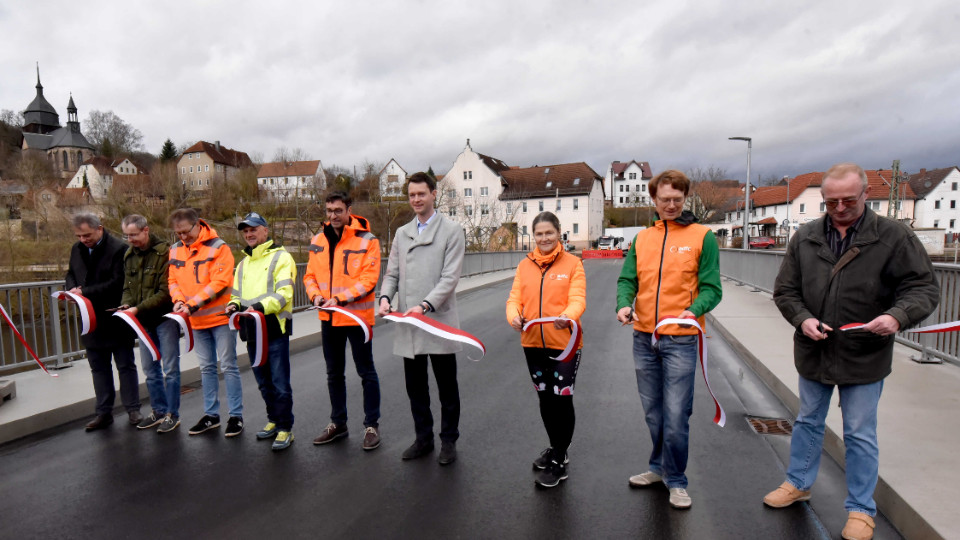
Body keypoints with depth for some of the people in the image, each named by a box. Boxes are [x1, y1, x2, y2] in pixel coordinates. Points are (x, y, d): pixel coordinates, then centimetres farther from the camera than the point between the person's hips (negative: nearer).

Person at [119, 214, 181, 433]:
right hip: (144, 321, 7)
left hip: (165, 318, -7)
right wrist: (126, 304, -5)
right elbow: (127, 287, 15)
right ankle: (158, 410, 28)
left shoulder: (164, 253, -14)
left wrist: (139, 309, -22)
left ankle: (172, 414, 12)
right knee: (150, 370, 15)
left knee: (170, 369, 2)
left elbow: (166, 292, -19)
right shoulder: (129, 255, 8)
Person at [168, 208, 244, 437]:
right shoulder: (175, 250, 7)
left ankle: (236, 416, 10)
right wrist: (178, 300, -9)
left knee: (228, 366, 1)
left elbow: (220, 282, -19)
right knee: (206, 368, 15)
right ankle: (211, 414, 26)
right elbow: (174, 281, 10)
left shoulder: (218, 247, -12)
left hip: (221, 317, -6)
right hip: (197, 321, 6)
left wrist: (193, 304, -22)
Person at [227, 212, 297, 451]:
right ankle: (274, 420, 31)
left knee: (280, 383, -3)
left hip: (275, 329, -7)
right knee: (264, 382, 17)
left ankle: (285, 428, 7)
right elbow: (237, 294, 23)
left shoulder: (281, 257, -5)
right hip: (252, 331, 7)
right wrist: (235, 304, 0)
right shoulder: (243, 264, 19)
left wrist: (261, 306, -29)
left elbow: (284, 293, -16)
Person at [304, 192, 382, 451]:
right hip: (328, 318, 6)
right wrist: (315, 294, -10)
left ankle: (372, 425, 20)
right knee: (334, 373, 18)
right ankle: (338, 423, 34)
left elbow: (369, 279, -17)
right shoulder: (318, 241, 5)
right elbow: (310, 275, 10)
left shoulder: (366, 240, -12)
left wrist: (340, 298, -23)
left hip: (357, 316, -6)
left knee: (366, 372, 6)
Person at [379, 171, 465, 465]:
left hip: (439, 322, -5)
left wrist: (425, 305, -22)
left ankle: (448, 440, 25)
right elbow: (392, 273, 13)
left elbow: (450, 277, -11)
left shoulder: (452, 230, -2)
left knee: (447, 387, 8)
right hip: (407, 324, 5)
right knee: (415, 386, 14)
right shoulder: (402, 233, 14)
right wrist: (385, 297, -7)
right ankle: (423, 438, 30)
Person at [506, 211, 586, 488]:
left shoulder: (572, 263, -4)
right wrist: (514, 316, -22)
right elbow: (515, 298, 1)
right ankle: (556, 448, 39)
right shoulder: (524, 265, 6)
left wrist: (568, 316, -36)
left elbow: (577, 298, -14)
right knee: (545, 399, 17)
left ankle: (558, 462, 16)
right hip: (533, 343, 4)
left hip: (565, 343, -4)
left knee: (562, 398, -1)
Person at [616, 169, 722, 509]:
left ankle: (676, 481, 18)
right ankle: (659, 468, 35)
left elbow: (711, 287, -6)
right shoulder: (641, 239, 10)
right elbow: (627, 280, 6)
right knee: (653, 413, 16)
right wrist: (624, 304, -15)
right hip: (644, 338, 4)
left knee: (676, 416, -2)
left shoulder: (702, 237, -1)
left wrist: (694, 310, -25)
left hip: (680, 340, -4)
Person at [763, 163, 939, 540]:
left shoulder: (894, 236, -8)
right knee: (808, 422, 19)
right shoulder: (805, 238, 0)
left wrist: (897, 316, -27)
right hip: (812, 352, 3)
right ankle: (798, 484, 38)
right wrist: (803, 318, -15)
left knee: (860, 435, 10)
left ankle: (861, 510, 28)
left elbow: (924, 287, -8)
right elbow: (785, 290, 2)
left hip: (864, 357, -3)